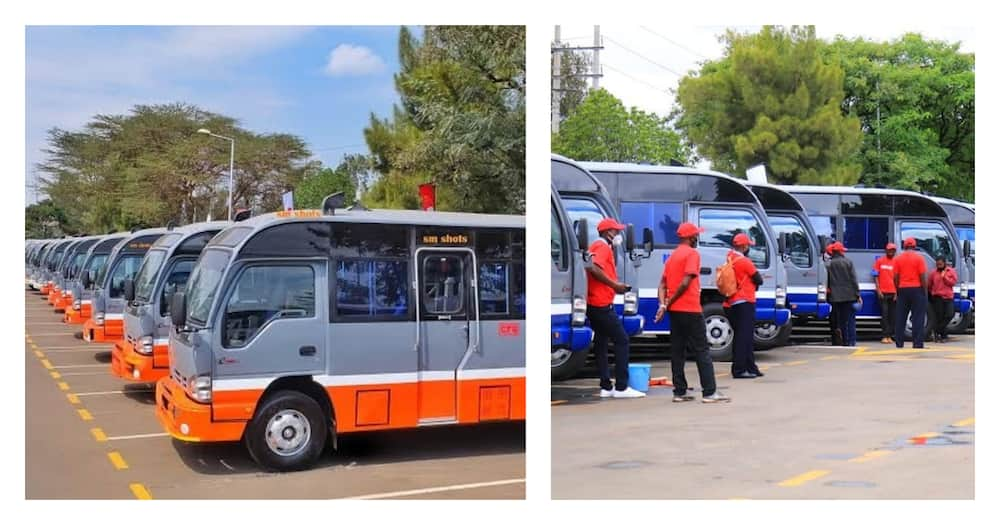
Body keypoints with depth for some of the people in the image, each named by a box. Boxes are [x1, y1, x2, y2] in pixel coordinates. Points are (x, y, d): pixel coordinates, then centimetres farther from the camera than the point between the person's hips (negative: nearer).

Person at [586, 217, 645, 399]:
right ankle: (621, 387, -6)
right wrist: (615, 285, -20)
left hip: (593, 304, 10)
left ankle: (606, 387, 13)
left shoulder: (596, 247, 20)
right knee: (622, 340, -6)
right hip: (602, 304, -10)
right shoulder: (603, 247, -10)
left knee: (601, 343, 10)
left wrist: (615, 286, 12)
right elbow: (594, 269, -26)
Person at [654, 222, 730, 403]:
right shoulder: (692, 254, -8)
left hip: (675, 311, 8)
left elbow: (662, 284, 9)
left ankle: (679, 392, 8)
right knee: (702, 351, -4)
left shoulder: (672, 256, 17)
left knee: (677, 351, 8)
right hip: (690, 310, -8)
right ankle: (709, 393, -5)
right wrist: (670, 301, -10)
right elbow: (686, 282, -18)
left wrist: (663, 304, -4)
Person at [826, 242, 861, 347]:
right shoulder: (848, 262, -4)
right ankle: (852, 340, -2)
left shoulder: (829, 264, -1)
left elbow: (827, 281, 1)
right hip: (849, 295, -1)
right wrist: (858, 294, -1)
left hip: (836, 296, 1)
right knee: (850, 318, 4)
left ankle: (845, 340, 7)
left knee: (841, 319, 8)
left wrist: (828, 295, 9)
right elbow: (854, 279, -5)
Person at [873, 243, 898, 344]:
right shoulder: (879, 261, 5)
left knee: (892, 315, 3)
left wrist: (897, 292, -1)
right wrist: (878, 290, -4)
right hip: (883, 292, -2)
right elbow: (876, 276, 4)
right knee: (885, 314, -4)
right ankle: (885, 336, -3)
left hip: (893, 293, 2)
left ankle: (889, 336, 8)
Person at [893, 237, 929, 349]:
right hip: (917, 289, -3)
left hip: (903, 290, 3)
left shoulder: (898, 258, 4)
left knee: (901, 317, 7)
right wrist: (925, 291, -1)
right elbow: (923, 276, -8)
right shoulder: (919, 257, -4)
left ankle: (899, 343, 7)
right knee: (918, 317, -1)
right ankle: (917, 343, -5)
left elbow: (895, 277, 3)